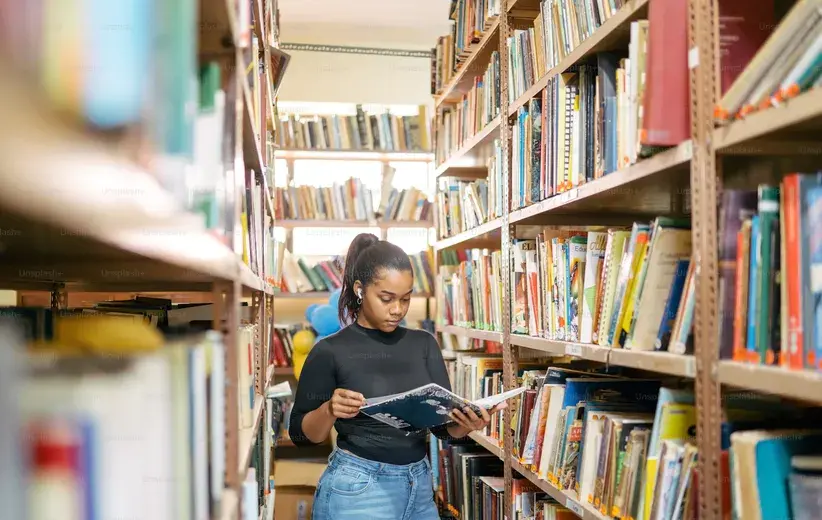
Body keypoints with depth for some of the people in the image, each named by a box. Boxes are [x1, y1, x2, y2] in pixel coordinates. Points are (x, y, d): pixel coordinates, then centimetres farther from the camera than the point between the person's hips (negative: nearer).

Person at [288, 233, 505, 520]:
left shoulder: (424, 344, 4)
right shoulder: (330, 351, -7)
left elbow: (443, 424, 1)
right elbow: (300, 434, -3)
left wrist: (467, 423, -20)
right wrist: (329, 410, -22)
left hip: (419, 487, 4)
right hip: (356, 490, -4)